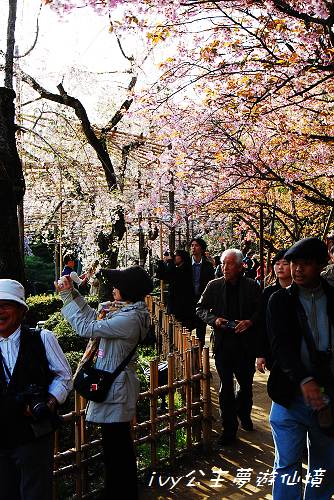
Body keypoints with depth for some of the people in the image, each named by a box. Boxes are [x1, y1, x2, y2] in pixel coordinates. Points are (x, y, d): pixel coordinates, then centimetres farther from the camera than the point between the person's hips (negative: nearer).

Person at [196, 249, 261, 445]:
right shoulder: (214, 286, 4)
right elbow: (201, 308, 9)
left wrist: (250, 321, -17)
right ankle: (229, 428, 13)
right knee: (226, 387, 0)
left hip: (246, 342, 0)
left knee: (246, 383, 14)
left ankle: (244, 415, 43)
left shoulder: (252, 286, 0)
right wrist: (214, 319, -8)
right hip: (223, 342, 0)